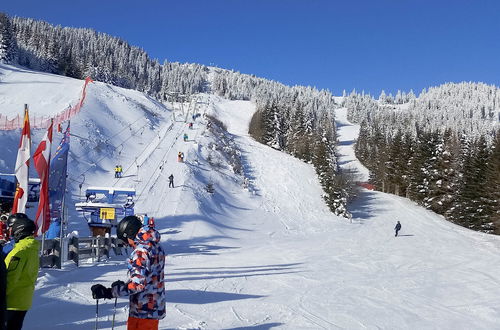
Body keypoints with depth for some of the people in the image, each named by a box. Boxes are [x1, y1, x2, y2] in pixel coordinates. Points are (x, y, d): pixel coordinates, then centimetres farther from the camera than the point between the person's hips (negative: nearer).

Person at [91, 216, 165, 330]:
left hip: (143, 311, -9)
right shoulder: (156, 246, 8)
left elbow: (138, 284, -27)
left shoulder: (141, 251, -21)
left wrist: (109, 292, -26)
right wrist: (123, 285, 17)